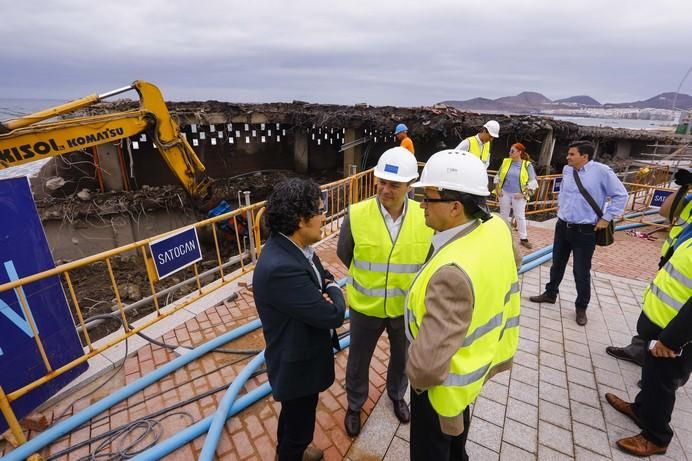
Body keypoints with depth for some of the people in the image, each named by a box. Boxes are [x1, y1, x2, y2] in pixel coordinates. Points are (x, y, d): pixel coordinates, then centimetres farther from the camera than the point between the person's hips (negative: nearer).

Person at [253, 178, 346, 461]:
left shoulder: (294, 246, -8)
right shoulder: (280, 267, -37)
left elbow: (322, 276, 7)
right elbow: (333, 315, -32)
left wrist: (327, 289, -16)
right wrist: (335, 292, -10)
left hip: (302, 355, 9)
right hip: (298, 364, -9)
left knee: (294, 415, 34)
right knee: (299, 424, 20)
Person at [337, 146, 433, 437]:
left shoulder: (426, 217, -17)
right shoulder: (356, 215, -21)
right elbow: (344, 254, -2)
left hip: (407, 307, 2)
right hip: (365, 306, -1)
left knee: (402, 358, 27)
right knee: (358, 361, 21)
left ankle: (396, 395, 60)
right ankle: (354, 405, 52)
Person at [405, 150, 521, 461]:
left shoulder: (452, 272, -43)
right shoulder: (497, 228, -14)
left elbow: (429, 364, -41)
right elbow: (514, 260, 10)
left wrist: (416, 374, -18)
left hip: (443, 380, -8)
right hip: (480, 357, 8)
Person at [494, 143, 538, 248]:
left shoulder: (527, 165, -7)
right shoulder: (506, 162, 1)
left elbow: (533, 182, -5)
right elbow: (498, 176, 9)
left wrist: (524, 193, -12)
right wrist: (497, 189, 1)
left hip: (518, 195, -2)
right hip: (505, 193, 3)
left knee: (520, 216, 2)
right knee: (504, 215, 12)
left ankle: (523, 239, 10)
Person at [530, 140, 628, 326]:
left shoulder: (601, 171, -14)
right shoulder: (567, 170, 2)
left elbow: (621, 195, -7)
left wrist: (606, 218, -8)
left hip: (585, 231, -5)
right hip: (562, 227, 5)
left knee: (581, 271, 6)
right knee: (557, 264, 19)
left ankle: (581, 307, 25)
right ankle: (550, 293, 39)